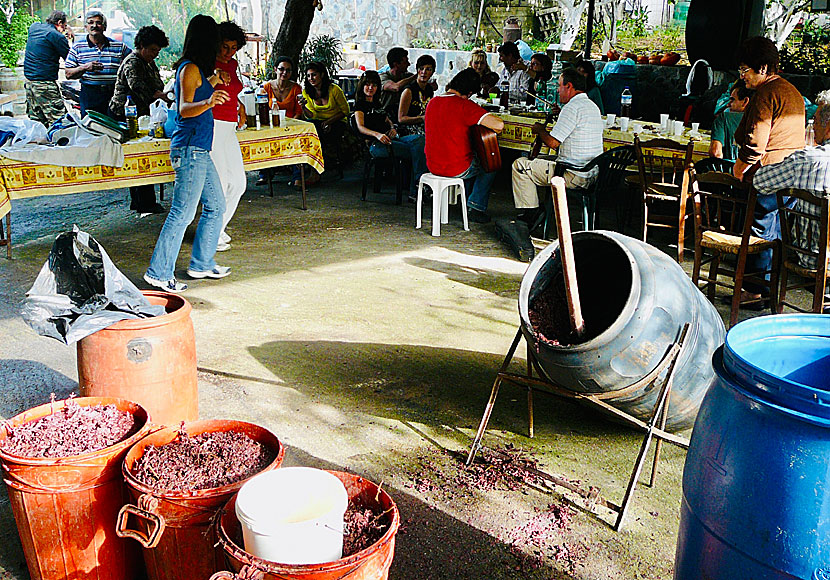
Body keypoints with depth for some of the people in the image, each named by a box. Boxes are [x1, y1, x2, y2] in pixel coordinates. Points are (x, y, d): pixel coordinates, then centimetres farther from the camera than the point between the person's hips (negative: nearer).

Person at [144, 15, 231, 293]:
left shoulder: (195, 69, 16)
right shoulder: (190, 69, -12)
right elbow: (184, 109, -23)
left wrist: (213, 82, 35)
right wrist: (208, 103, -40)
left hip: (199, 150, 10)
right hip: (190, 148, -10)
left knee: (216, 206, 16)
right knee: (182, 213, -8)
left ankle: (201, 264, 25)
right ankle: (159, 272, -2)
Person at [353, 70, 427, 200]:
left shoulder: (378, 103, 29)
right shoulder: (360, 104, 8)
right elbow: (361, 127, -7)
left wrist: (393, 128, 7)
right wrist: (377, 134, -27)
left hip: (391, 140, 7)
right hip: (376, 145, -7)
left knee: (419, 138, -24)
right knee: (416, 151, -27)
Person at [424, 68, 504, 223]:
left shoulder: (432, 102, 3)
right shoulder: (465, 105, -20)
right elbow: (499, 124, -27)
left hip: (432, 165, 7)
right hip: (456, 168, -7)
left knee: (473, 160, 35)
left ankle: (466, 203, 37)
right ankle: (476, 207, 19)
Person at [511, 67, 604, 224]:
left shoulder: (572, 107, -17)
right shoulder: (593, 106, 15)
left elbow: (552, 142, -19)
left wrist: (539, 130, 2)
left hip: (575, 176, -10)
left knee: (520, 165, 0)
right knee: (540, 160, 31)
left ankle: (531, 214, 6)